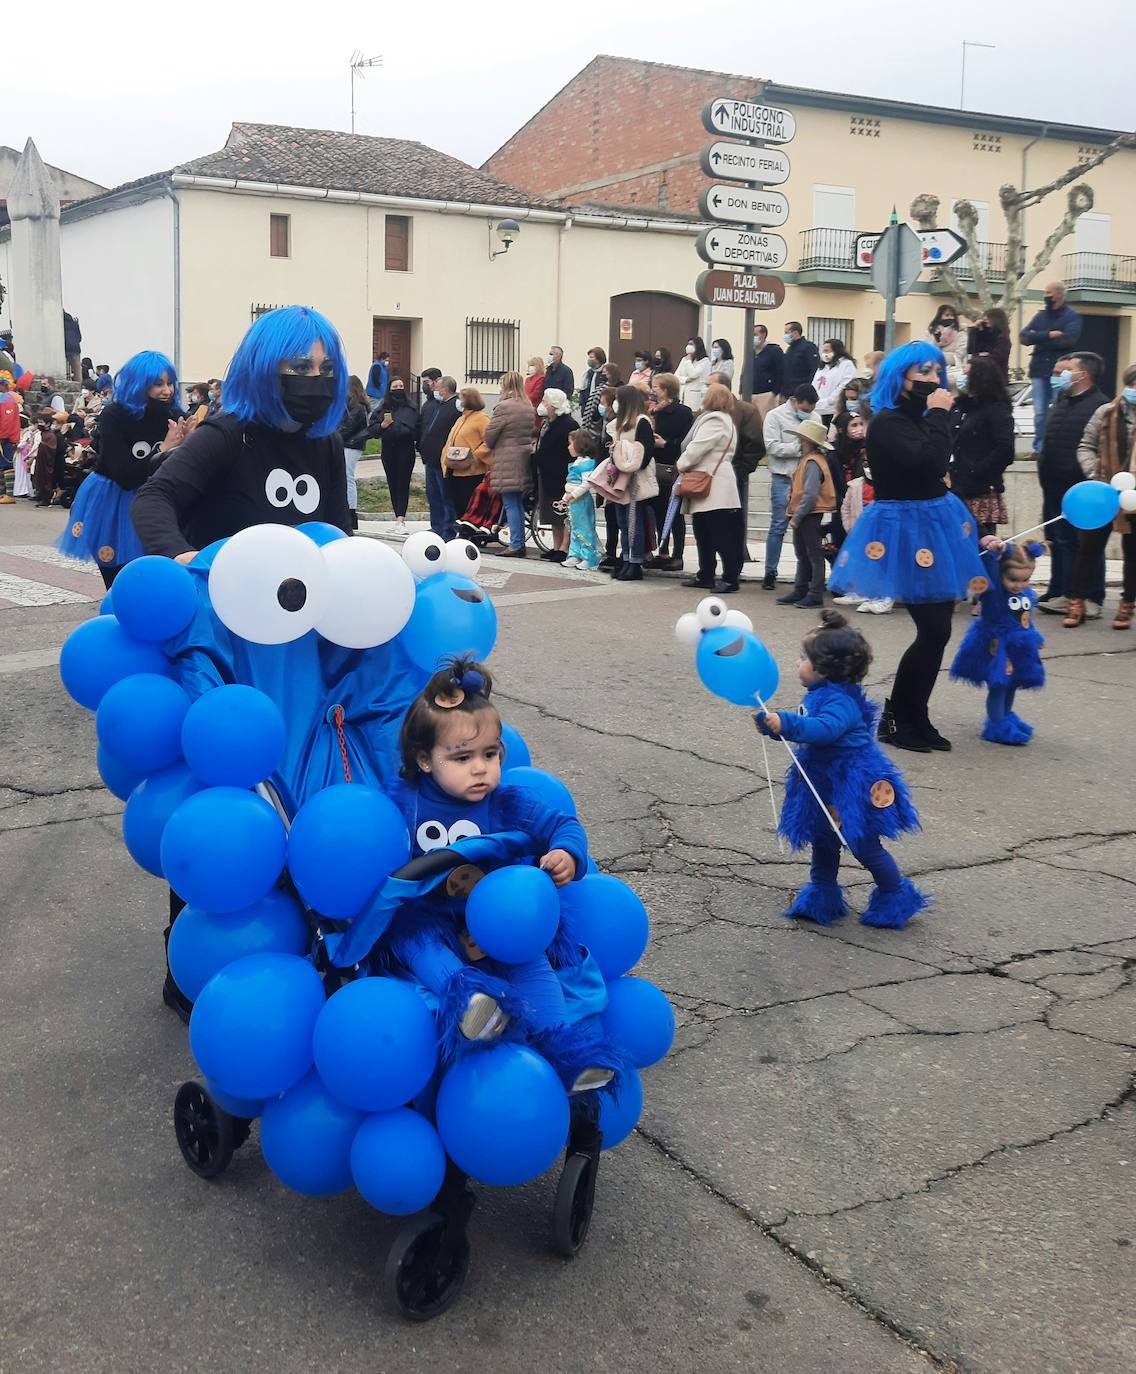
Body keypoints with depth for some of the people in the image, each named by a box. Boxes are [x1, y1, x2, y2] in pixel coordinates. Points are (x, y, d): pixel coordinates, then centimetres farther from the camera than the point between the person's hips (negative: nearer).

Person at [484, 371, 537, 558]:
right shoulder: (528, 407, 11)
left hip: (507, 461, -8)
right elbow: (530, 432, 14)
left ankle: (515, 545, -7)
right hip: (524, 458, 8)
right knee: (518, 503, 13)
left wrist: (491, 446, 10)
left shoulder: (504, 406, -13)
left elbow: (490, 433, -9)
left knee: (510, 504, -5)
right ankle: (520, 543, 16)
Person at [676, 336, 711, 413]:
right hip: (682, 395, 5)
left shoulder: (705, 361, -2)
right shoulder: (684, 359, 18)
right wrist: (686, 379, -8)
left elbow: (693, 375, -14)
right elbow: (675, 376, 11)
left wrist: (689, 360, -5)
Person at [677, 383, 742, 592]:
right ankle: (705, 576, 21)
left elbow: (696, 448, -18)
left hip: (713, 488, -11)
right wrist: (684, 465, 10)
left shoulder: (714, 421, -14)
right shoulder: (722, 419, 20)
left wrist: (681, 465, -3)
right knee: (703, 532, 15)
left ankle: (731, 577, -6)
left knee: (720, 535, -8)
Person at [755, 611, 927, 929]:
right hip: (827, 787, 9)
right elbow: (805, 729, 17)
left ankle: (896, 899, 22)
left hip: (853, 786, -9)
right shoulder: (819, 696, 6)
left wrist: (786, 723, -48)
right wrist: (769, 722, 5)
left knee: (865, 847, 4)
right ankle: (822, 898, 31)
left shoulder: (840, 701, -25)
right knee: (823, 844, 17)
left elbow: (825, 728, -42)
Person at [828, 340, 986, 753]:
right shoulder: (887, 422, -13)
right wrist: (939, 415, -18)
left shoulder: (921, 419, 13)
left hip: (934, 524, 9)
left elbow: (938, 466, 11)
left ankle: (913, 718, 21)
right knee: (934, 630, -10)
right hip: (906, 529, -9)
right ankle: (896, 718, 3)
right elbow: (926, 461, -27)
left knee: (936, 629, 11)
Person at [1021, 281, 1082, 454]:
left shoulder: (1072, 316, 1)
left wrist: (1039, 340, -8)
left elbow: (1068, 340, -16)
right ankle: (1038, 448, 9)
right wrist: (1049, 335, -13)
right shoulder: (1041, 316, 15)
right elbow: (1024, 336, 1)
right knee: (1040, 412, 3)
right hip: (1039, 370, 4)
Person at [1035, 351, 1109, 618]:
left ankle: (1091, 599, 6)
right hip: (1056, 489, 9)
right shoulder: (1062, 402, 15)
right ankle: (1061, 595, 21)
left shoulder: (1100, 405, -14)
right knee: (1060, 543, 13)